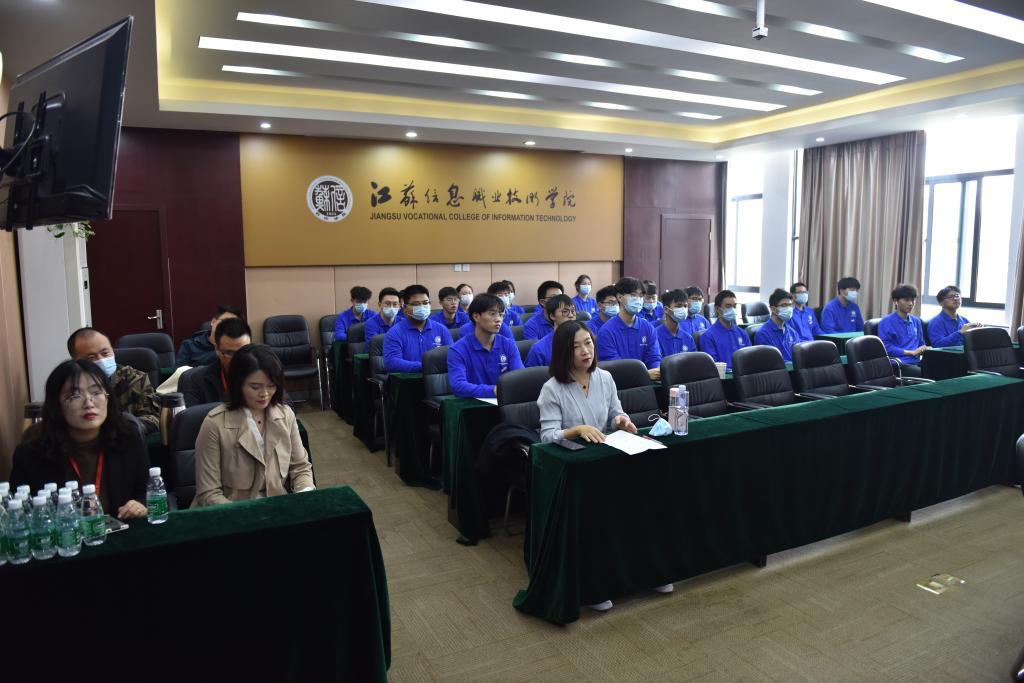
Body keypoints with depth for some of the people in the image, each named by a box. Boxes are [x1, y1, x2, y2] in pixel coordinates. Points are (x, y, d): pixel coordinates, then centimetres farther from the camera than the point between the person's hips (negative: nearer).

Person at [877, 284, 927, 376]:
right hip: (898, 364, -6)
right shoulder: (886, 322, 0)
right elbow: (886, 347, -8)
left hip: (916, 362, 6)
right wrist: (912, 352, -11)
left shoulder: (916, 321, 22)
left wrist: (926, 349, 4)